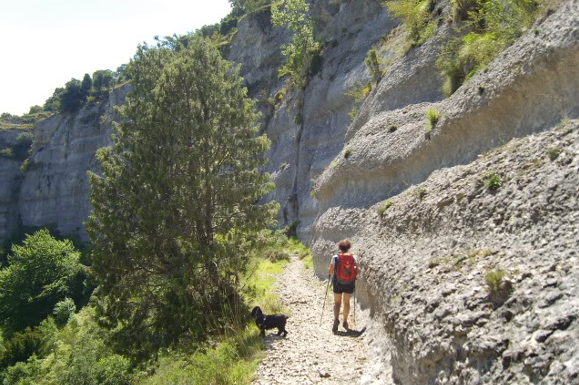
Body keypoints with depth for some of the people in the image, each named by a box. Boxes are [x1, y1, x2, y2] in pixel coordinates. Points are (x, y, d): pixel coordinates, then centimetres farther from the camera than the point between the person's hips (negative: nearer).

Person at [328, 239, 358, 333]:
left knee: (337, 303, 8)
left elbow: (330, 270, -11)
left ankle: (336, 319, -15)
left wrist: (330, 274, 11)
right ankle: (345, 322, 26)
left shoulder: (335, 257, -7)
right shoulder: (353, 257, -3)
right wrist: (353, 276, 12)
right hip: (349, 283, 2)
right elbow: (357, 270, -8)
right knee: (346, 302, 19)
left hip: (338, 282, -1)